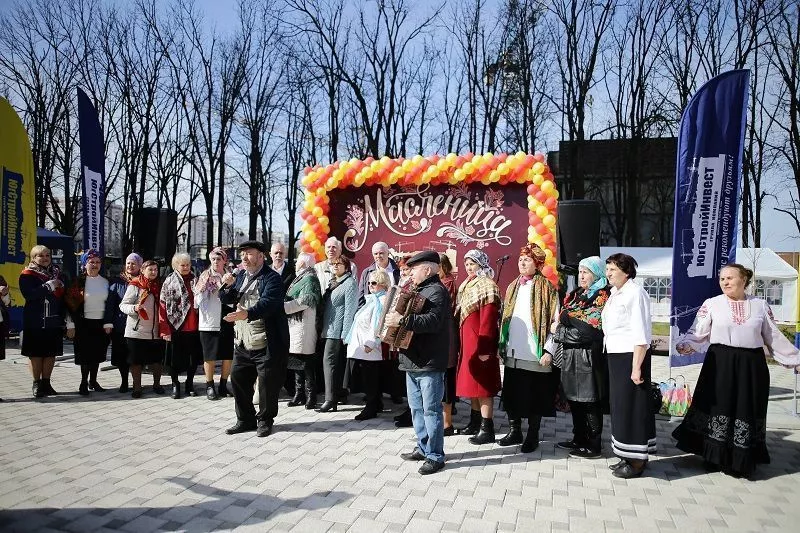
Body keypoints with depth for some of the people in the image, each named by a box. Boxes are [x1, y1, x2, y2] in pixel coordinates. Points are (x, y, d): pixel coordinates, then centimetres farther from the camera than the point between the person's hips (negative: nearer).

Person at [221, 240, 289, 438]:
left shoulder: (272, 278, -11)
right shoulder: (240, 275, 13)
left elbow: (267, 303, -26)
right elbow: (226, 299, 14)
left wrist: (247, 314, -42)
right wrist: (228, 286, -7)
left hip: (266, 343, -7)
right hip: (242, 342, 7)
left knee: (267, 383, 1)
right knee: (238, 379, 11)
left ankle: (265, 420, 20)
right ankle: (245, 419, 26)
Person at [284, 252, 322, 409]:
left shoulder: (309, 279, -10)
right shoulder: (300, 278, 19)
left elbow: (303, 302, -20)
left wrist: (283, 306, -17)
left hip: (304, 326, -10)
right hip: (295, 325, 10)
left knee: (306, 362, -6)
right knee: (297, 361, 12)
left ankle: (311, 396, 0)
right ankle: (299, 394, 19)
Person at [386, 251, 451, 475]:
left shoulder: (437, 291, -11)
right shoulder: (418, 290, 19)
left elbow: (433, 321, -26)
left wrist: (402, 320, -28)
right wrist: (395, 317, 11)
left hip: (430, 363, -9)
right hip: (413, 360, 10)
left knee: (431, 410, -3)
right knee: (416, 408, 15)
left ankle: (435, 456, 6)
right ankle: (423, 448, 27)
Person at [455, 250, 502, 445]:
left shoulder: (487, 286, -11)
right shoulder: (467, 285, 15)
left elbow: (488, 318, -18)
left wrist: (484, 347, -22)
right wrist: (461, 342, 12)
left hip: (479, 341, -9)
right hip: (467, 340, 9)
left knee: (482, 384, -5)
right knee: (472, 383, 15)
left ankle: (487, 429, 1)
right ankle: (475, 422, 27)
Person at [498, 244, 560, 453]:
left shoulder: (546, 287, -3)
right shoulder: (512, 287, 15)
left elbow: (554, 321, -7)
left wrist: (548, 351, -13)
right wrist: (502, 344, 11)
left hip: (535, 355, -5)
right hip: (513, 354, 6)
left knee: (534, 396, 4)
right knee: (511, 394, 11)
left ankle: (532, 436, 17)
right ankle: (514, 431, 25)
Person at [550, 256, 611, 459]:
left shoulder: (602, 297, -10)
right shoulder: (575, 295, 15)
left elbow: (589, 330, -18)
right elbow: (562, 319, 18)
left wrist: (559, 331, -10)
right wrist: (558, 328, -6)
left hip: (589, 356, -8)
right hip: (571, 355, 8)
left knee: (590, 402, 0)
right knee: (575, 399, 14)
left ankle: (593, 446, 9)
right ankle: (579, 439, 27)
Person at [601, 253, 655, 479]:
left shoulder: (635, 293, -14)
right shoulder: (615, 294, 12)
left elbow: (641, 335, -19)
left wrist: (636, 367, -21)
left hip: (631, 356, -9)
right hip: (616, 356, 9)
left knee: (631, 405, 0)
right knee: (620, 405, 14)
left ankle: (637, 461, 11)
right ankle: (628, 456, 25)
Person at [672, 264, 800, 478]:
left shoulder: (760, 305, 7)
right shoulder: (711, 304, 0)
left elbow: (774, 338, 12)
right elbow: (698, 334, -4)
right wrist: (685, 346, -22)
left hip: (751, 366, 2)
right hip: (720, 365, -2)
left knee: (747, 412, 7)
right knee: (718, 408, 1)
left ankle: (743, 461, 21)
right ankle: (716, 458, 15)